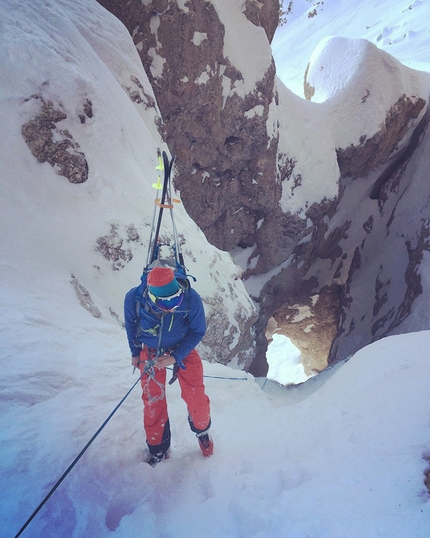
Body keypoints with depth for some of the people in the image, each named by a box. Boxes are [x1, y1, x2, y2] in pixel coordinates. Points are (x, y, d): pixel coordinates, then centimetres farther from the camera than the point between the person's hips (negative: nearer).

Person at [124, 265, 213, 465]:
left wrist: (175, 357, -24)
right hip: (150, 351, 1)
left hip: (182, 349, -1)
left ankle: (201, 429, 34)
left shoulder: (191, 299, -35)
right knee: (152, 401, 7)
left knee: (196, 398, -1)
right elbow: (131, 325, -7)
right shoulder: (133, 299, -32)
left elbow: (198, 331, -16)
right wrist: (135, 353, 7)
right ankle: (157, 447, 32)